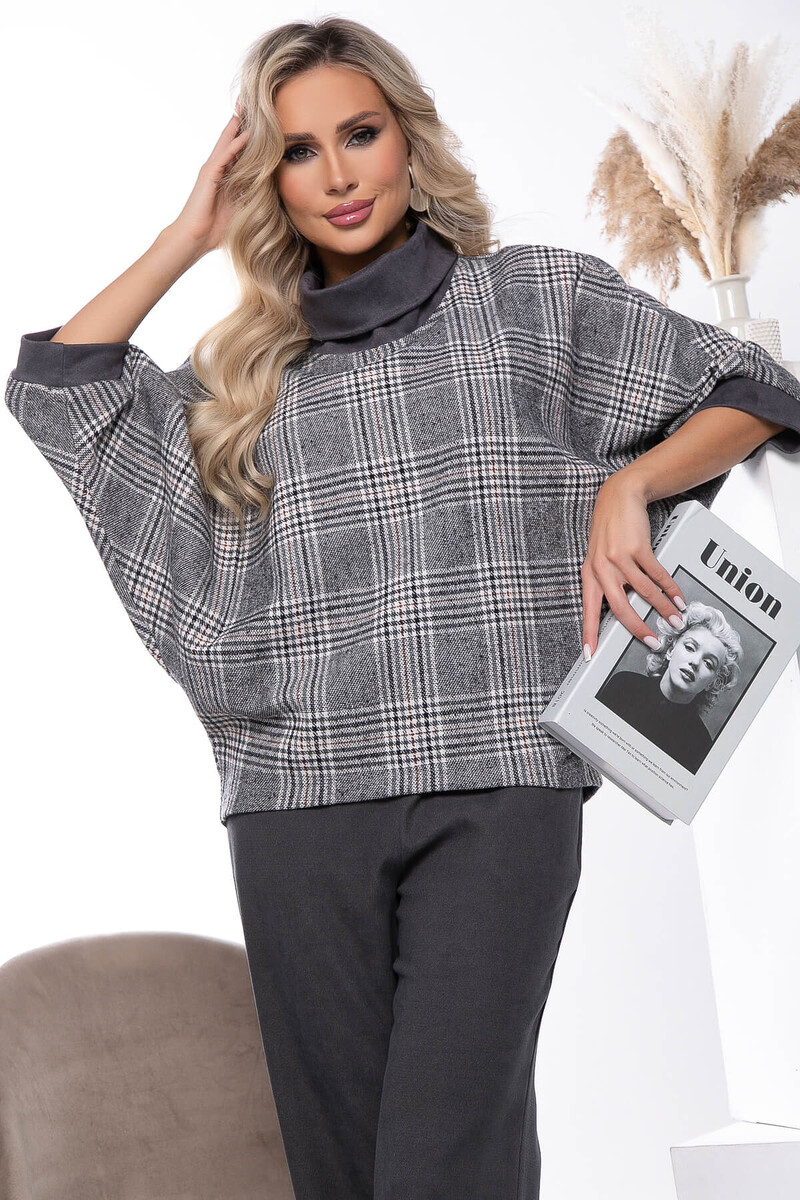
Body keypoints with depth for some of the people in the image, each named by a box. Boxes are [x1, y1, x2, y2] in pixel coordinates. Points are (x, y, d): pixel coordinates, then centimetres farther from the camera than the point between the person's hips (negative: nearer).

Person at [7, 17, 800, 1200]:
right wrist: (188, 236, 15)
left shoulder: (535, 296, 12)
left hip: (498, 785, -3)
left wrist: (625, 486, -3)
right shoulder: (248, 372, 20)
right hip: (298, 796, 3)